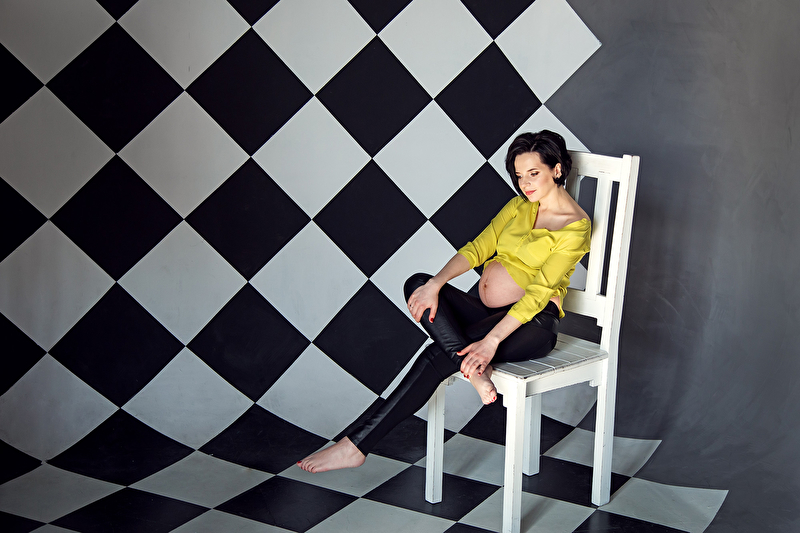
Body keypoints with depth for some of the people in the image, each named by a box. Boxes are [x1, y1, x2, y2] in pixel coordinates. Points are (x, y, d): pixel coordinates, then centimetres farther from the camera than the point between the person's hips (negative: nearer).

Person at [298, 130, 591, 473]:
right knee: (417, 284, -20)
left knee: (437, 355, -28)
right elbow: (477, 249, 5)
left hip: (532, 324, -7)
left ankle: (358, 445, -25)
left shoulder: (575, 226, -7)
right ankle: (473, 368, -37)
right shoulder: (518, 206, 16)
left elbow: (539, 291, -17)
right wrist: (436, 285, -14)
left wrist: (491, 340, -26)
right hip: (487, 314, 7)